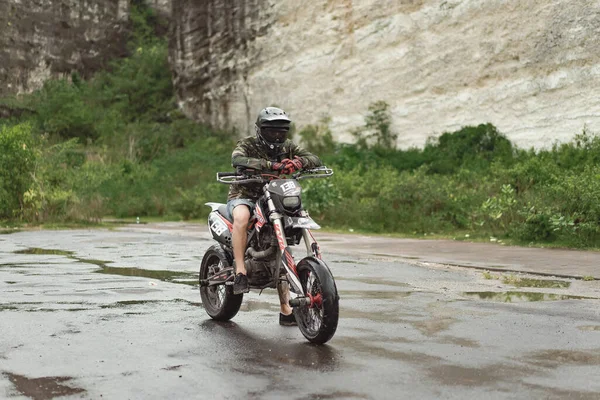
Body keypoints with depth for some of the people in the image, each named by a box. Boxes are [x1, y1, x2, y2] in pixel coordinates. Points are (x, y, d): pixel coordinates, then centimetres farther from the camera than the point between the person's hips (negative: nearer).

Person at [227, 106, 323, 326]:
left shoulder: (287, 147, 5)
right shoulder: (247, 145, -7)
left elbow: (315, 160, -8)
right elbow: (237, 160, -31)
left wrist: (298, 162, -32)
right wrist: (270, 165, -44)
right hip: (244, 196, -5)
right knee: (242, 216, -40)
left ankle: (286, 310, 10)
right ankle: (240, 272, -33)